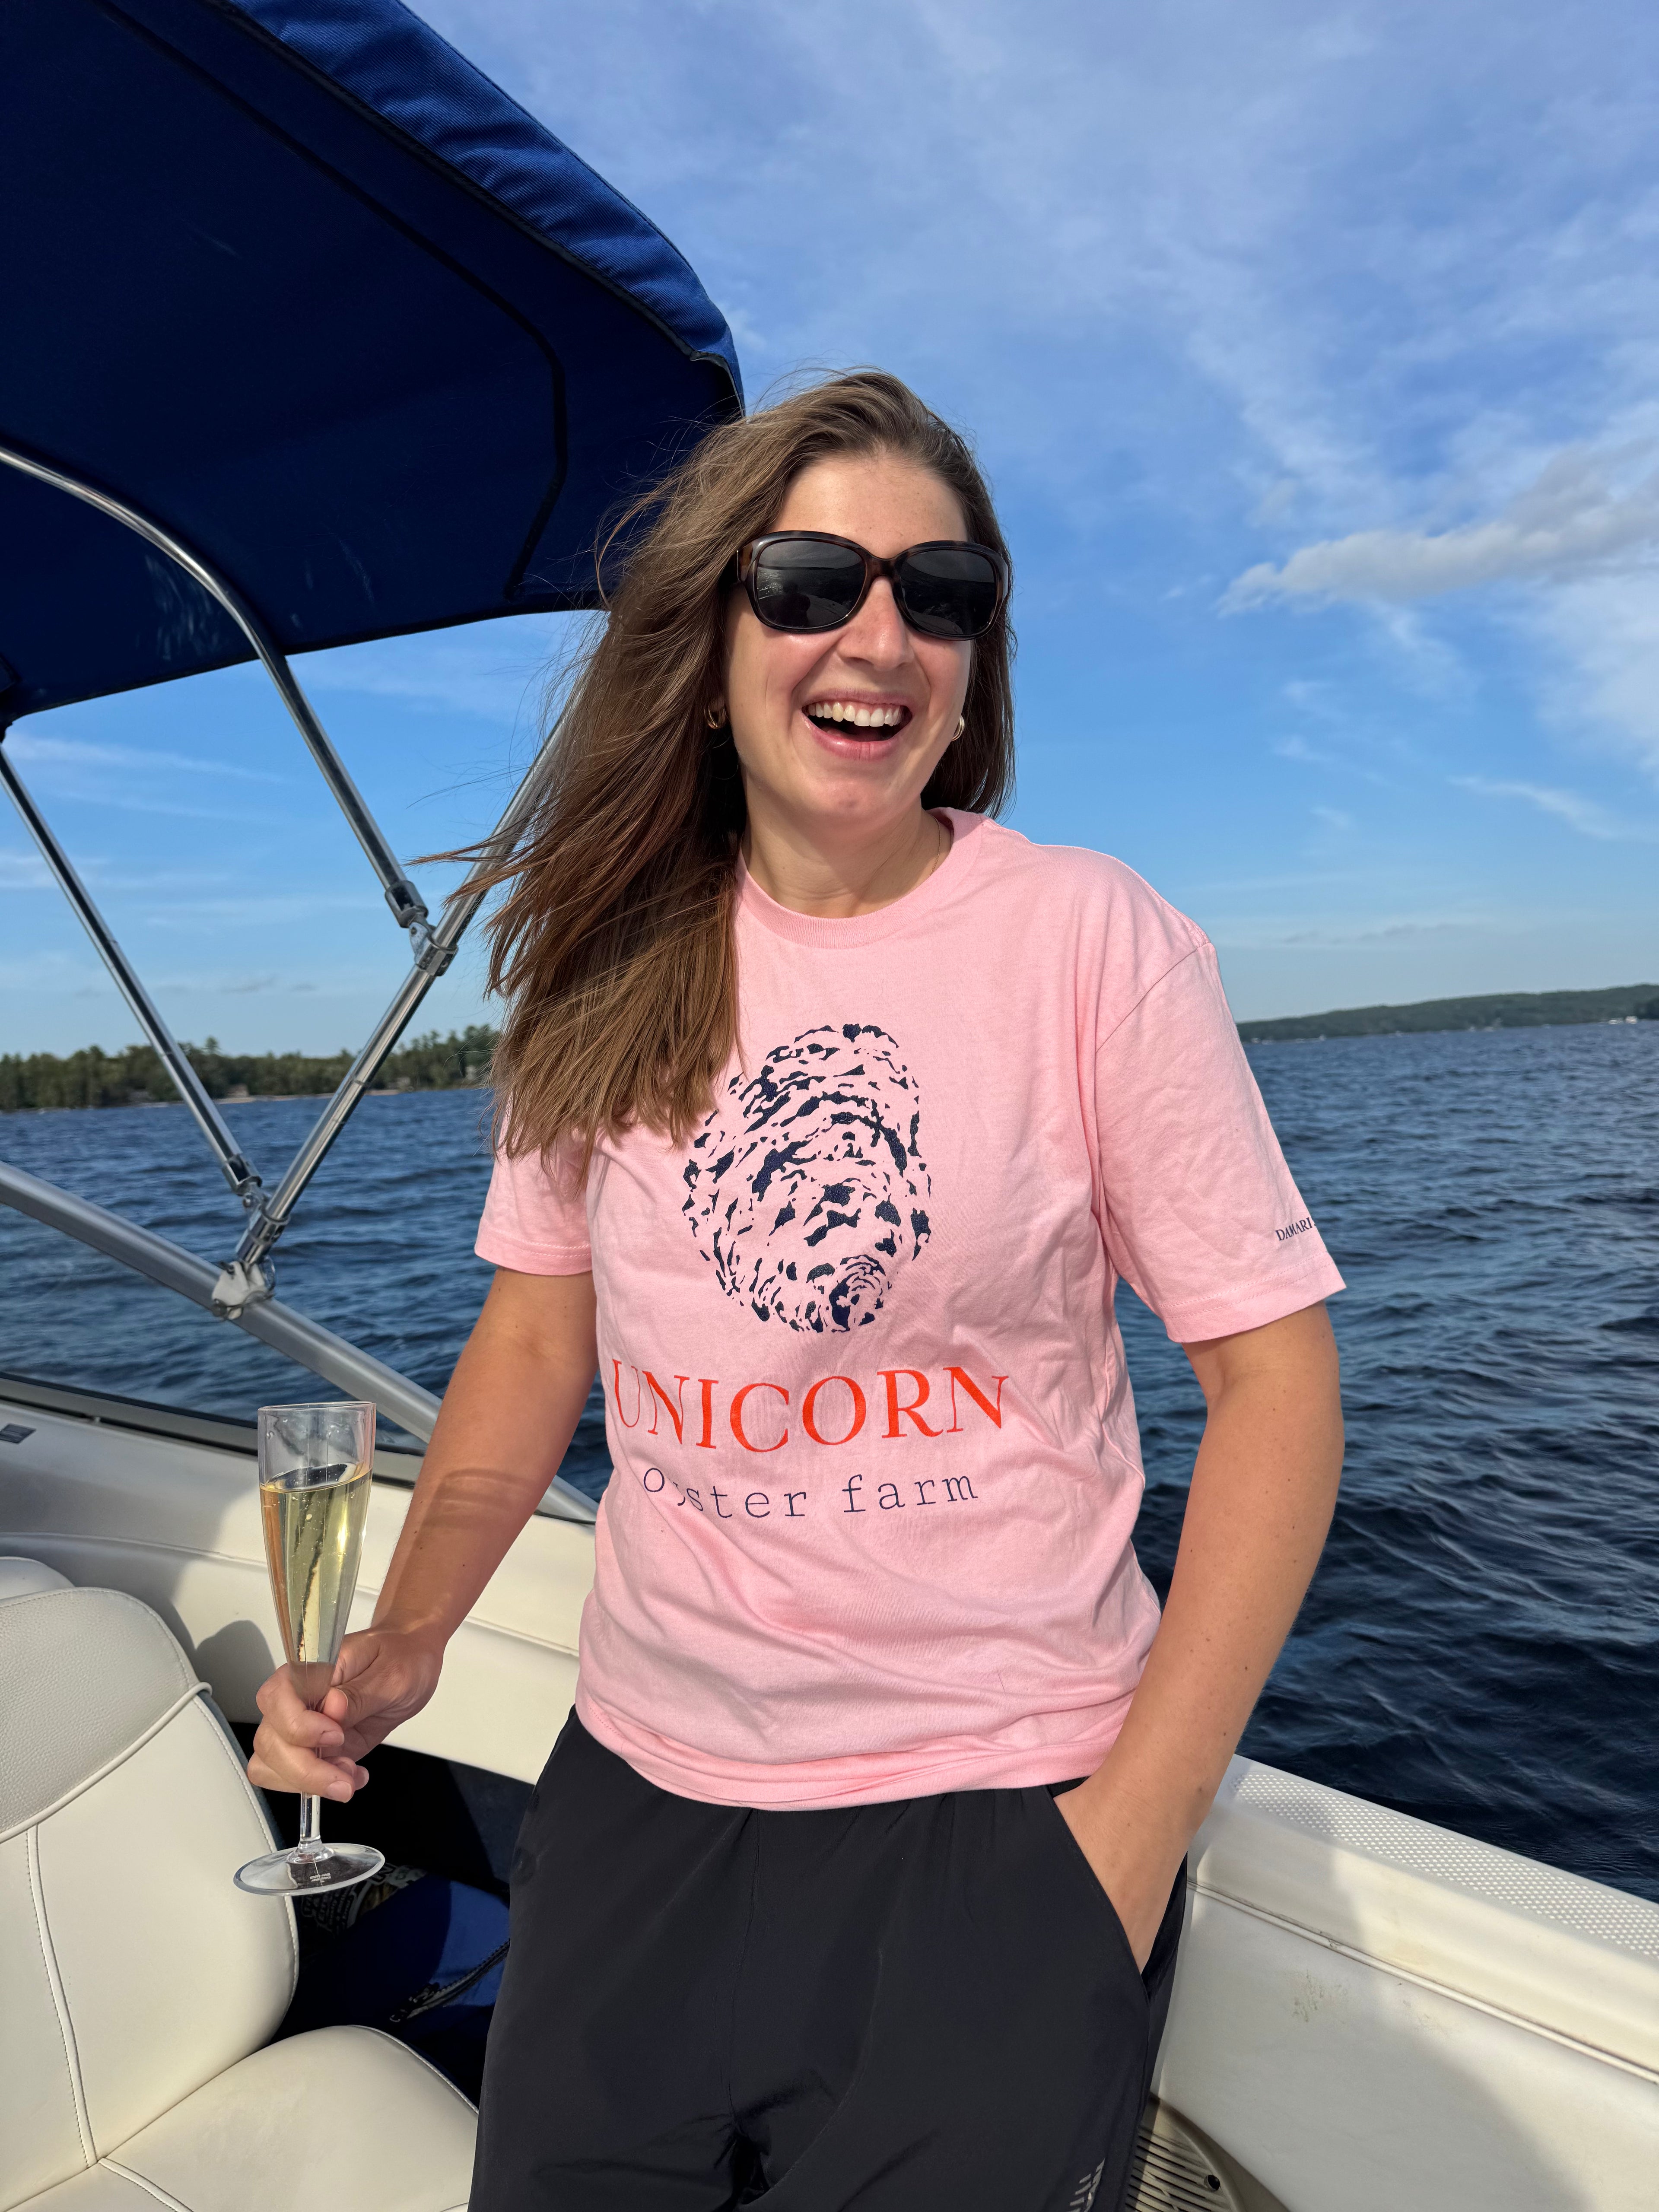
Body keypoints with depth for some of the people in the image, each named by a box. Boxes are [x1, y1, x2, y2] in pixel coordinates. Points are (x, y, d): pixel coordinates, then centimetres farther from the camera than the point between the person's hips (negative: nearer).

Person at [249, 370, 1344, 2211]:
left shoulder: (1088, 936, -11)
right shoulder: (610, 968, 0)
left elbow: (1271, 1370, -10)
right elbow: (541, 1326, 7)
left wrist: (1126, 1843, -12)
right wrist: (400, 1640, -6)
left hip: (1002, 1799, -3)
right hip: (643, 1784, 4)